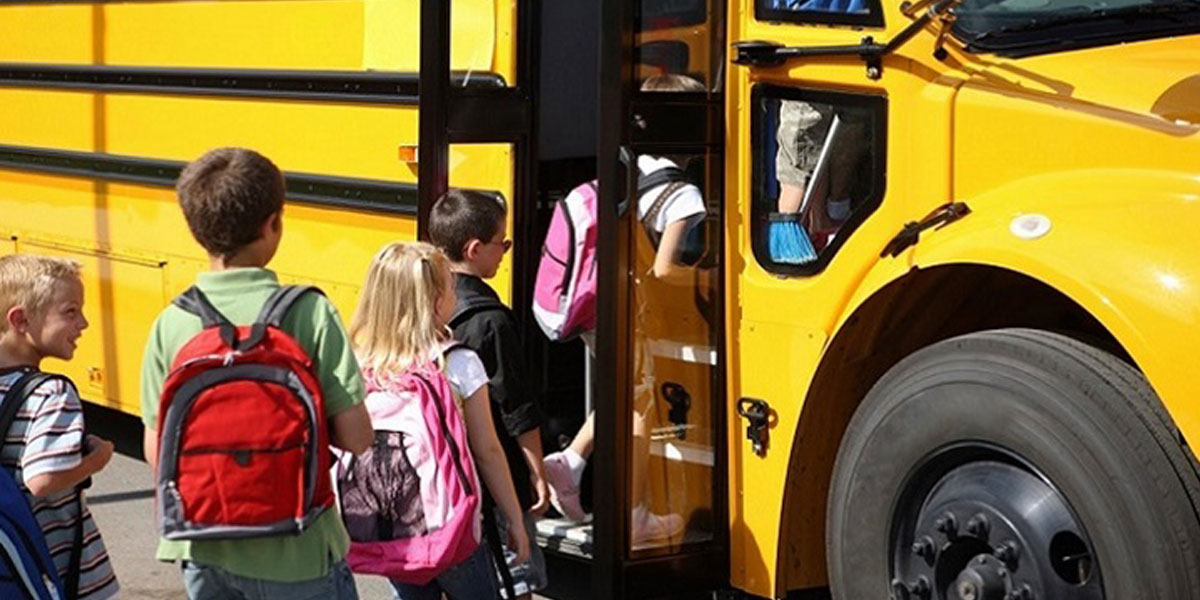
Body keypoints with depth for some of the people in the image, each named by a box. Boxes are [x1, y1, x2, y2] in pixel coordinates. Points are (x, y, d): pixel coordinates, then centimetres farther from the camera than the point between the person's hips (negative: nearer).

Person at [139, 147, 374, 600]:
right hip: (294, 554, -3)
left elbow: (157, 454, -1)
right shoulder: (308, 312, -14)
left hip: (204, 550, 4)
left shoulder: (171, 324, -5)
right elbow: (356, 438, -15)